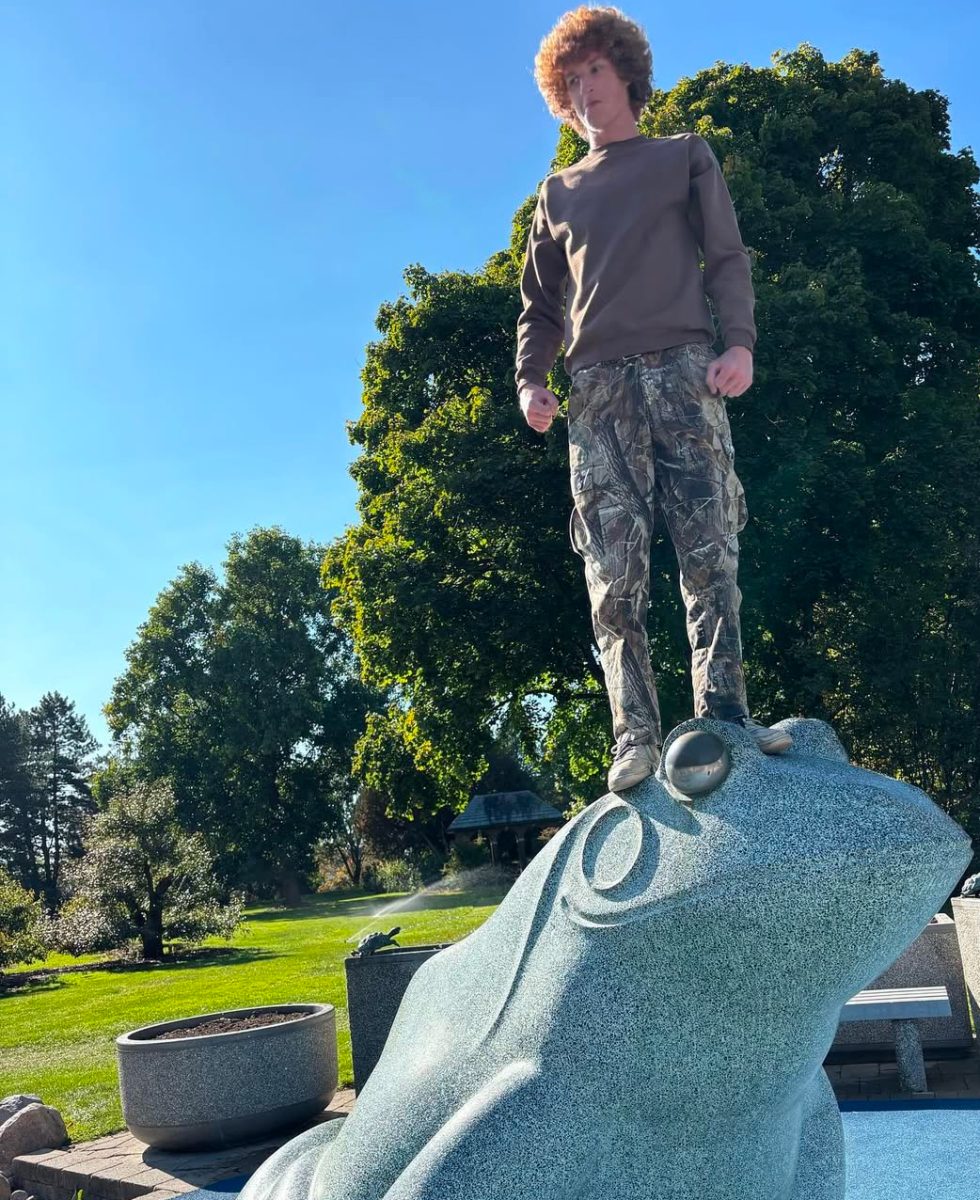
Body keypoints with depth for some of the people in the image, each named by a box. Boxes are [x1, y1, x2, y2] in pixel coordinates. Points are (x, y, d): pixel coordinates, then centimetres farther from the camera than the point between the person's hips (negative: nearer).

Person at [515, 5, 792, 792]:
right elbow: (541, 306, 23)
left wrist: (740, 343, -9)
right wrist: (530, 379, 4)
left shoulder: (685, 157, 20)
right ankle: (636, 735, -12)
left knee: (709, 552, -10)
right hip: (597, 387, 2)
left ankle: (724, 714, -8)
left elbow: (728, 258, 10)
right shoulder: (558, 193, 26)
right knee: (615, 572, -10)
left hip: (684, 369, -1)